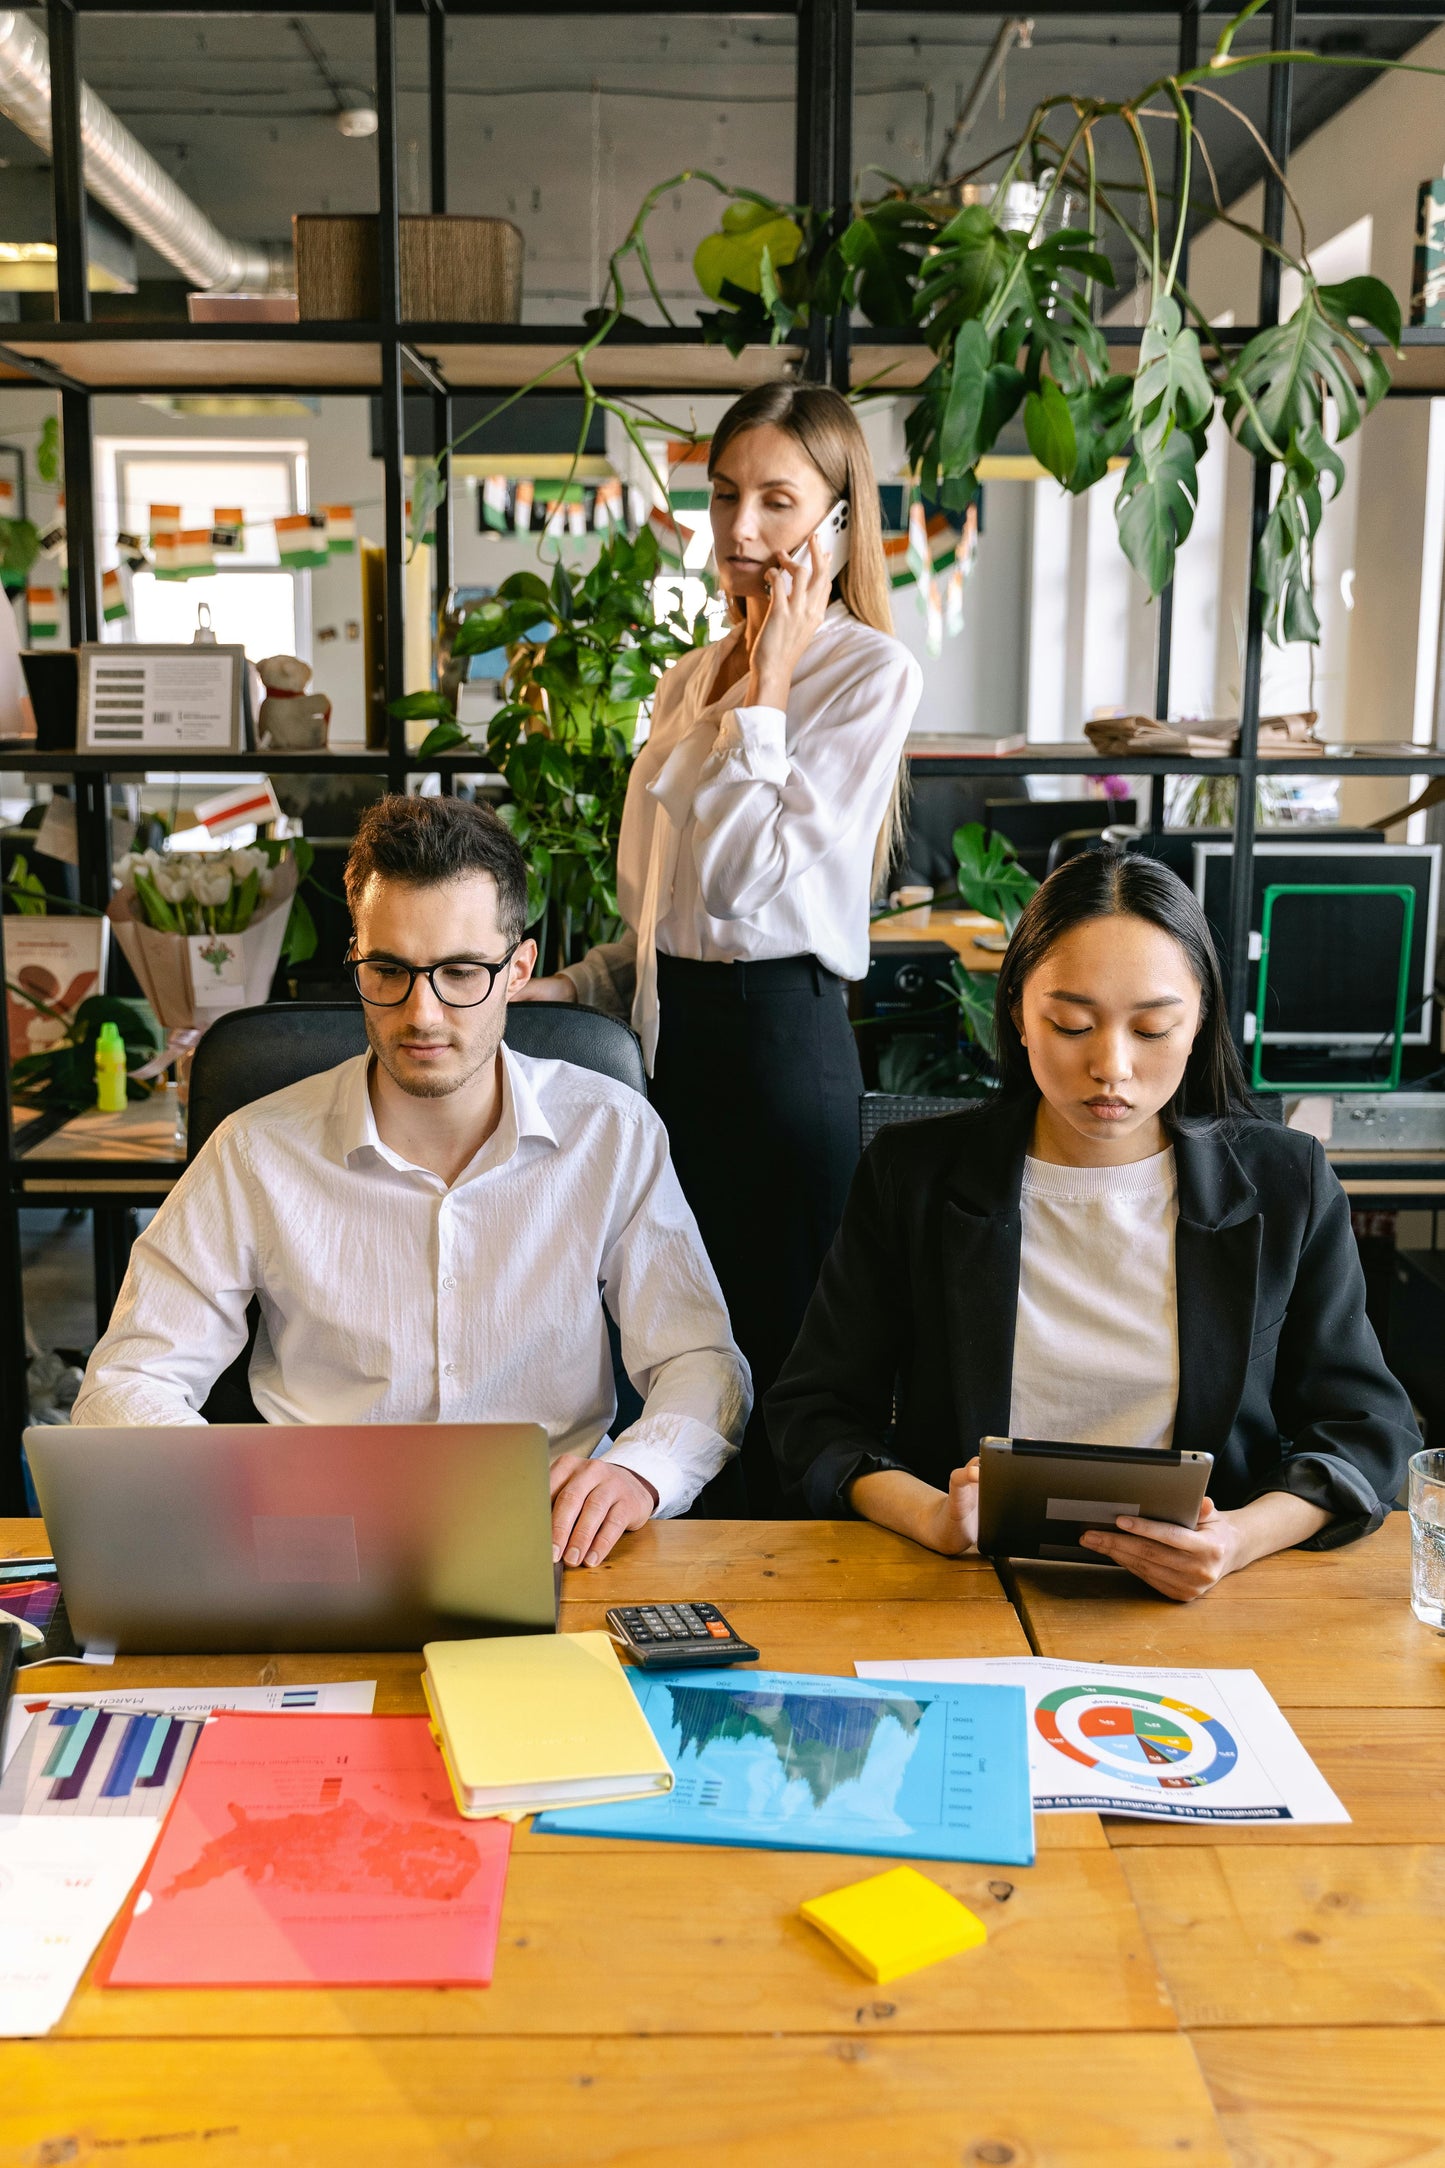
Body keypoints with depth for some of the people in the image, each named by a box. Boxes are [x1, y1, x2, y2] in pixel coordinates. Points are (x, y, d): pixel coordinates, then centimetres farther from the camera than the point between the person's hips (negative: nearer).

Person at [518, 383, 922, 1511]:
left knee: (779, 1373, -1)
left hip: (780, 1034, -7)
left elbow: (755, 879, -16)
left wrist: (766, 688, -10)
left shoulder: (871, 670, -6)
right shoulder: (693, 678, 16)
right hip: (674, 1025, 7)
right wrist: (565, 989, 7)